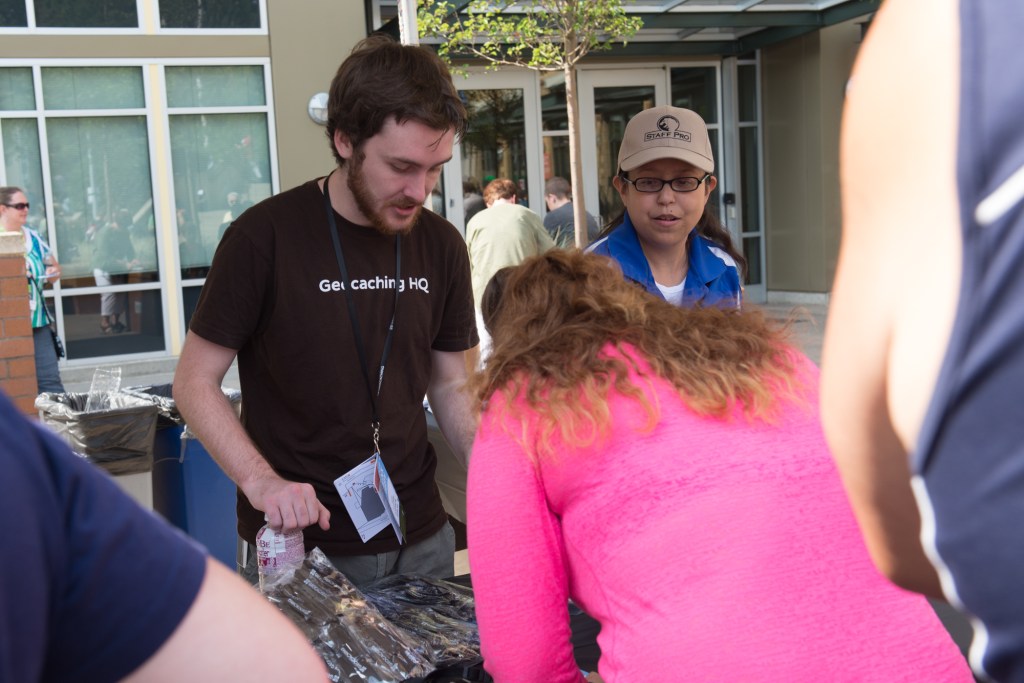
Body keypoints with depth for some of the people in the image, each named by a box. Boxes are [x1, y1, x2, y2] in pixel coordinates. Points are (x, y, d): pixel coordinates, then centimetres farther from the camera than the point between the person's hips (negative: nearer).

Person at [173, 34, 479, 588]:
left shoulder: (441, 246, 0)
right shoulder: (266, 236, -14)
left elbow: (450, 386, 8)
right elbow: (194, 382, -8)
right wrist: (261, 481, -23)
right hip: (298, 547, -4)